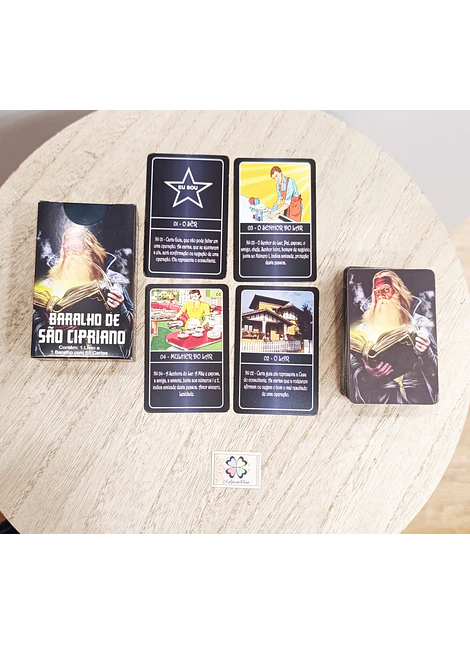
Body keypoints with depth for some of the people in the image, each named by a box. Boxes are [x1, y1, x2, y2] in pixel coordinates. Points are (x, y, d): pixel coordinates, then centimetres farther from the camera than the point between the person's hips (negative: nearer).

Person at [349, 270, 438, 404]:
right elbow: (352, 369, 6)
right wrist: (367, 375, -14)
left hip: (417, 394, 1)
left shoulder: (418, 324, 9)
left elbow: (437, 369, 9)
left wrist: (426, 354, -10)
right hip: (379, 396, -1)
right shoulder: (363, 329, 7)